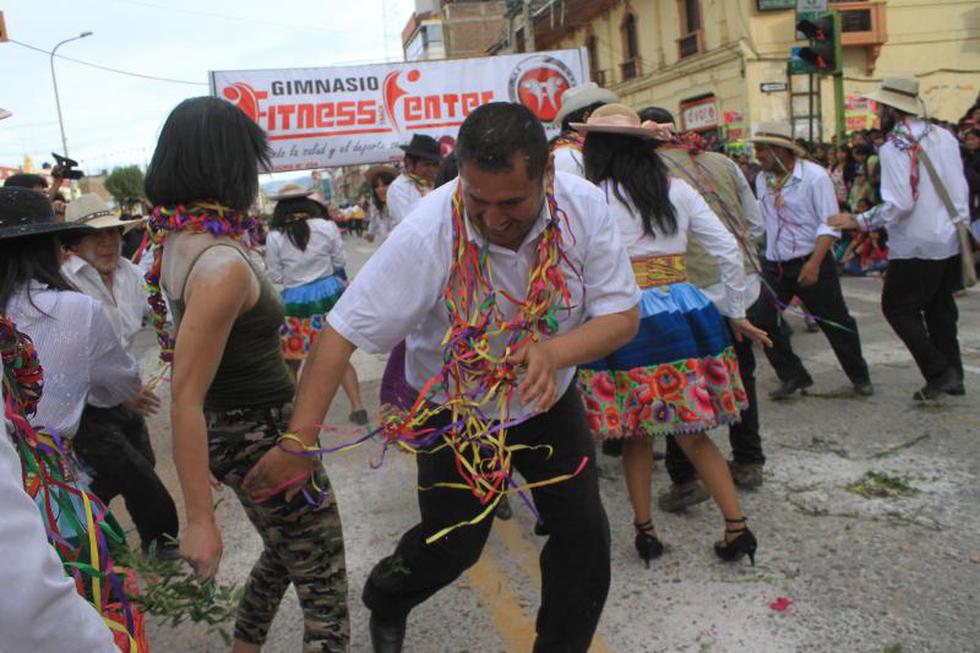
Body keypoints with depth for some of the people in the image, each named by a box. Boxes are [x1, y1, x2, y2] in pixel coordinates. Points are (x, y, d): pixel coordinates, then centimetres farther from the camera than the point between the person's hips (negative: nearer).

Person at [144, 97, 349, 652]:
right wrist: (200, 520, -23)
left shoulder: (176, 238, -1)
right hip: (263, 437, -10)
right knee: (326, 591, 5)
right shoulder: (223, 264, -28)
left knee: (284, 552, 32)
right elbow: (185, 401, -27)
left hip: (232, 431, 10)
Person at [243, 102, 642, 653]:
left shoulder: (585, 207, -23)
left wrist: (554, 352, -38)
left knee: (585, 535, 1)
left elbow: (623, 315, -17)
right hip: (455, 408, -3)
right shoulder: (428, 234, -32)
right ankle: (384, 602, 41)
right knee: (451, 547, 5)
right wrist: (298, 443, -31)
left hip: (548, 400, 3)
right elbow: (344, 330, -29)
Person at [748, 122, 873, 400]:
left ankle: (860, 377, 26)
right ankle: (793, 377, 11)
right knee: (760, 319, -4)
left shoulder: (814, 176, -12)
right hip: (774, 265, 5)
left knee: (835, 323, 4)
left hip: (810, 263, -5)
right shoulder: (762, 180, 5)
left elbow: (829, 224, -15)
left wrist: (814, 262, -24)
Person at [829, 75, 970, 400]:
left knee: (898, 307, 5)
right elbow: (961, 188, 9)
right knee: (940, 307, 18)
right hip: (951, 241, 8)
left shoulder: (894, 148, -17)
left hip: (917, 246, -8)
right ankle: (953, 376, 25)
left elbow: (898, 205, -24)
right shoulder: (944, 136, 5)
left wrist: (858, 221, -15)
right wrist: (959, 222, 20)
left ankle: (939, 373, 1)